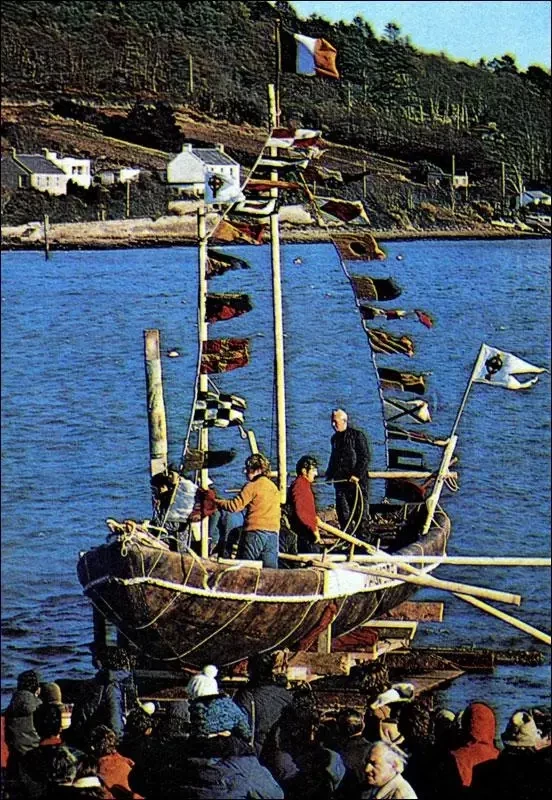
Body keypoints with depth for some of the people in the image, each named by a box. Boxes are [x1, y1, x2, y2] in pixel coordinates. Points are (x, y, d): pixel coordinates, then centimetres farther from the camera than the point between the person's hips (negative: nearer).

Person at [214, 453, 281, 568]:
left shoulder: (252, 486, -6)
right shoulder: (274, 487, 15)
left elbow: (234, 506, -11)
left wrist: (215, 501, -1)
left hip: (255, 532, -6)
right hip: (273, 533, 6)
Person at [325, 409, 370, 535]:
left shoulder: (357, 436, -6)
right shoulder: (335, 438, 16)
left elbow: (365, 458, -10)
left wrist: (357, 474, -17)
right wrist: (330, 474, 19)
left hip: (356, 480, -7)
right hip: (340, 480, 7)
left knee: (359, 507, -3)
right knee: (342, 509, 5)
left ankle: (362, 532, 3)